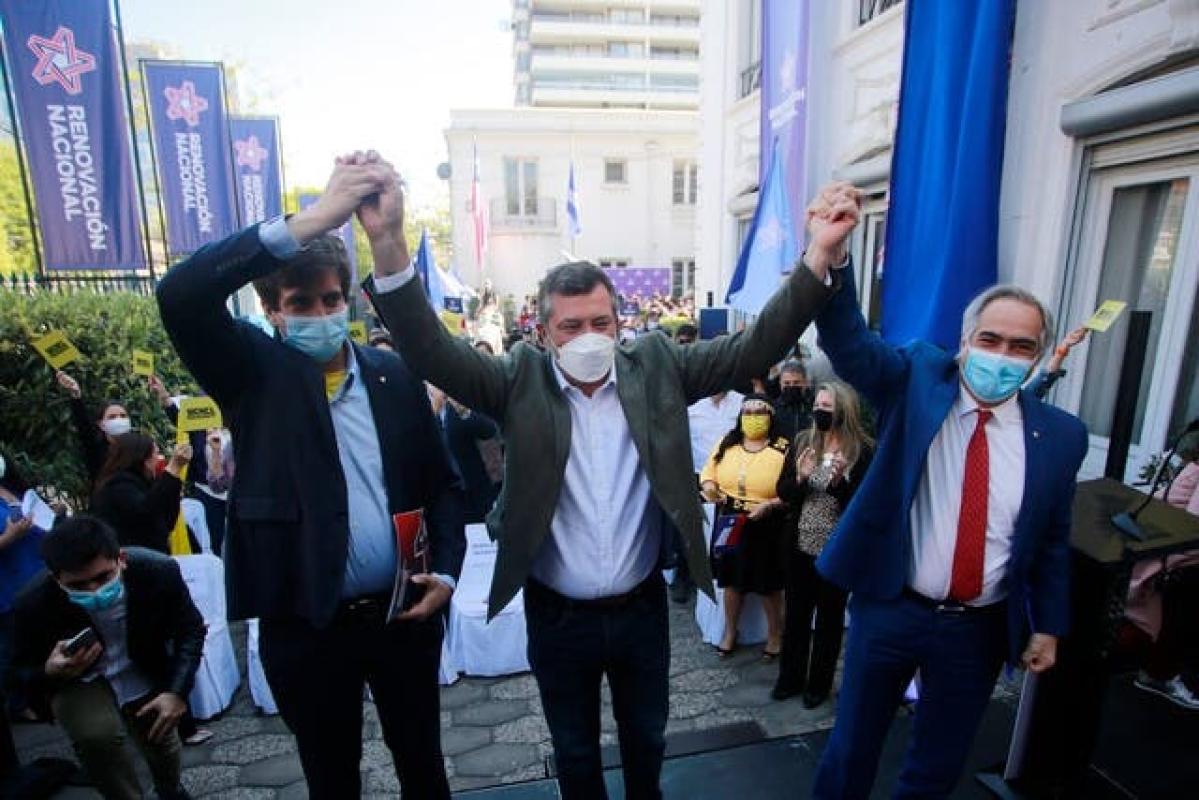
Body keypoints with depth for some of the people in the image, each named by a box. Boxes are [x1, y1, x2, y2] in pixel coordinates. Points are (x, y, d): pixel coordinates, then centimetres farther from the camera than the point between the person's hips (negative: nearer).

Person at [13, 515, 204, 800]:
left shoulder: (159, 571, -30)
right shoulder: (34, 603, -29)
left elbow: (191, 629, -12)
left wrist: (177, 691, -23)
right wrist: (50, 672, -34)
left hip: (146, 675, 1)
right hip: (80, 682, -1)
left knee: (162, 743, 14)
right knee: (95, 735, -29)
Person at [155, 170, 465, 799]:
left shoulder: (395, 374, -1)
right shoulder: (258, 372, -7)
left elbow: (442, 482, 5)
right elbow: (179, 295, -25)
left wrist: (445, 571, -6)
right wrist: (308, 222, -33)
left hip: (404, 612, 2)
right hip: (305, 625, -1)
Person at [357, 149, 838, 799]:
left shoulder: (656, 368, -8)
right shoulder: (521, 382, -12)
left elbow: (753, 349, -13)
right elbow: (430, 350, -24)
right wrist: (387, 240, -39)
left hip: (641, 606, 2)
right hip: (557, 615, -1)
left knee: (646, 738, 28)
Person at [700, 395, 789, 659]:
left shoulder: (782, 449, -12)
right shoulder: (727, 443, 3)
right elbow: (709, 470, 12)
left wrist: (770, 505, -26)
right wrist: (708, 484, -9)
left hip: (766, 528, -4)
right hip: (729, 525, 4)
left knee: (769, 584, 10)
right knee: (731, 579, 16)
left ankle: (775, 633, 35)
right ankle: (730, 632, 36)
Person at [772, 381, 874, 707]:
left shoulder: (863, 450, -11)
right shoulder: (802, 442, 0)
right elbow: (783, 491, 2)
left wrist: (840, 481, -27)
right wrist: (800, 477, -18)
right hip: (800, 544, 3)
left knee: (830, 616, 13)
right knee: (795, 612, 15)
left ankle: (819, 683, 31)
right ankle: (790, 677, 32)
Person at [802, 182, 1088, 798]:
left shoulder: (1060, 435, -4)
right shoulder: (917, 380, -10)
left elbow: (1053, 540, 6)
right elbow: (852, 345, -27)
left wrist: (1048, 626, 9)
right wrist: (829, 259, -44)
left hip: (982, 627, 2)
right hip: (889, 609, -2)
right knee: (851, 749, 17)